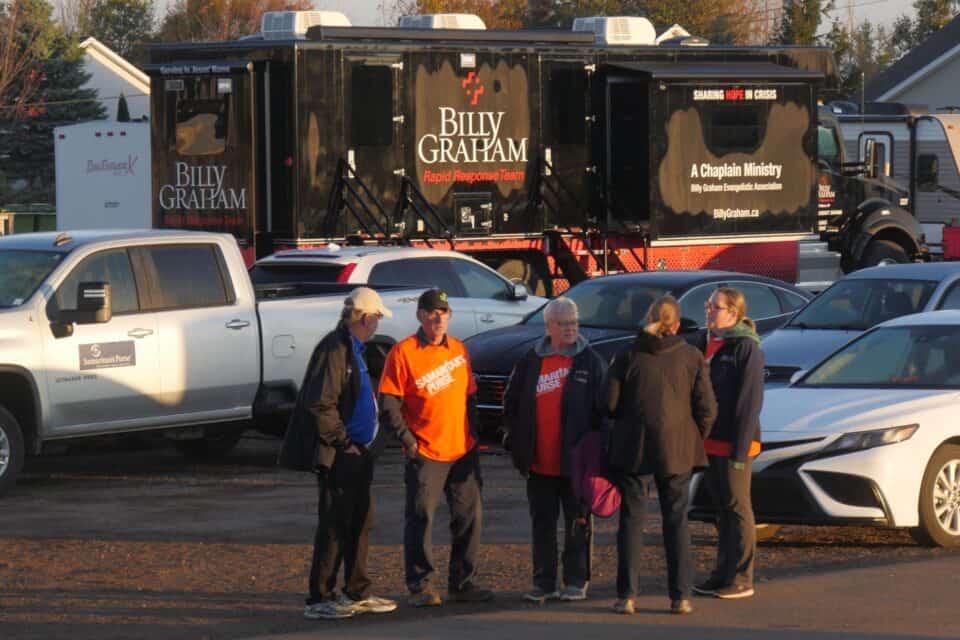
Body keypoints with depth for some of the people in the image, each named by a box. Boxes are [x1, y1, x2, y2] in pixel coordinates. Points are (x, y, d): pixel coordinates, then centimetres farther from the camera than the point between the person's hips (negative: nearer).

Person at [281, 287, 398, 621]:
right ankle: (319, 600, -3)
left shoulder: (353, 349, 17)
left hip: (354, 452, 10)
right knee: (334, 525, -7)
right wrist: (343, 441, -16)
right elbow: (320, 405, -22)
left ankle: (357, 594, 23)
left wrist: (359, 445, 16)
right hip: (337, 454, -10)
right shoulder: (334, 349, -16)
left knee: (360, 521, 15)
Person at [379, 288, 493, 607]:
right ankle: (421, 585, 4)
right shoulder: (403, 353, -7)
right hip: (425, 452, -5)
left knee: (469, 516, 7)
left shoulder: (458, 349, 11)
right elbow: (390, 403, -8)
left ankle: (462, 583, 17)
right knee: (420, 518, -3)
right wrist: (408, 441, -11)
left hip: (463, 450, 5)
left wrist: (473, 434, 10)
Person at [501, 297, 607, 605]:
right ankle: (543, 582, 14)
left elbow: (604, 407, -1)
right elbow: (511, 402, 15)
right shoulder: (531, 362, 8)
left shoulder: (590, 362, 0)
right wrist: (513, 439, 7)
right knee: (542, 522, 7)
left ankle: (576, 581, 11)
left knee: (578, 521, 4)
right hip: (539, 462, 3)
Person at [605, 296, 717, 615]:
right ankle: (680, 596, 4)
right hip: (677, 449, 1)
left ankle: (627, 595, 2)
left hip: (632, 446, 0)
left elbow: (611, 403, -4)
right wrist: (695, 440, 12)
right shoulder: (691, 357, -2)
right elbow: (706, 408, -4)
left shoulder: (628, 356, -4)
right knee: (676, 520, 8)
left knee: (631, 519, 6)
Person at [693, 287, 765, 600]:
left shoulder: (746, 348, -11)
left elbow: (749, 401, -15)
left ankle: (741, 579, 2)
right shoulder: (707, 343, 13)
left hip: (733, 444, -8)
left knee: (738, 509, -2)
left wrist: (740, 449, -18)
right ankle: (723, 574, 19)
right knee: (722, 509, 13)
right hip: (709, 442, 8)